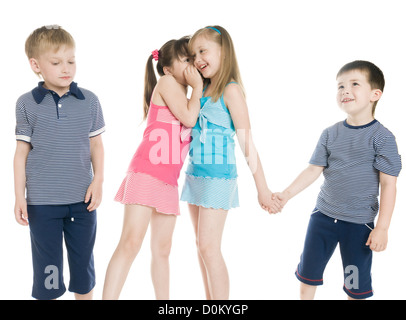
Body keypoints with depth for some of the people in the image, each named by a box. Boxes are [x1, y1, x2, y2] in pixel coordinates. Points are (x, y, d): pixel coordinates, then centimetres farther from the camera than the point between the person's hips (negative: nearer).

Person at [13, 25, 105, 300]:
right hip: (42, 201, -1)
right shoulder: (27, 103, -1)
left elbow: (96, 144, 7)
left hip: (83, 198, 1)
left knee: (84, 262, 14)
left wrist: (98, 181, -3)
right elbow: (22, 151, 2)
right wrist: (19, 196, 0)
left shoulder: (89, 101, 1)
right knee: (47, 267, 10)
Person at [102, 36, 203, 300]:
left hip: (169, 182, 8)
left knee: (162, 249, 12)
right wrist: (198, 87, 2)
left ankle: (164, 299, 21)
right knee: (131, 242, -15)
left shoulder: (188, 102, 21)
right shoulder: (166, 83, -1)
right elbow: (188, 118, -11)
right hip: (146, 174, -8)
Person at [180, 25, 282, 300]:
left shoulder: (230, 91, -10)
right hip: (195, 174, 8)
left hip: (218, 176, -8)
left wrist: (263, 190, -10)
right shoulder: (201, 91, 12)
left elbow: (247, 143, -11)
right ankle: (210, 299, 22)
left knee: (209, 247, -7)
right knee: (202, 245, 11)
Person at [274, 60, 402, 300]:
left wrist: (382, 228, -13)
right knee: (308, 271, 15)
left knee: (356, 284, 11)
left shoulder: (382, 137, -12)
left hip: (359, 223, -3)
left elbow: (388, 184, -11)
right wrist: (287, 194, -10)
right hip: (323, 216, 4)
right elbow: (314, 169, 1)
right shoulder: (331, 134, -1)